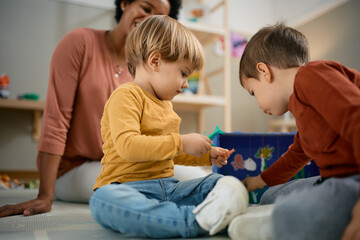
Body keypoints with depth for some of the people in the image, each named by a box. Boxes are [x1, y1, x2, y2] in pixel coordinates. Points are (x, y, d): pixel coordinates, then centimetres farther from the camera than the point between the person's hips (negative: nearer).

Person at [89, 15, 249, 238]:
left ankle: (212, 211, -38)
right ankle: (195, 221, -49)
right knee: (104, 201, -40)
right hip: (127, 185, -8)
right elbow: (128, 146, -24)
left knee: (220, 182, -6)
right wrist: (181, 142, -21)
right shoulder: (126, 96, -8)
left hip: (167, 187, 8)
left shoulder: (165, 103, 21)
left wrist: (207, 156, 23)